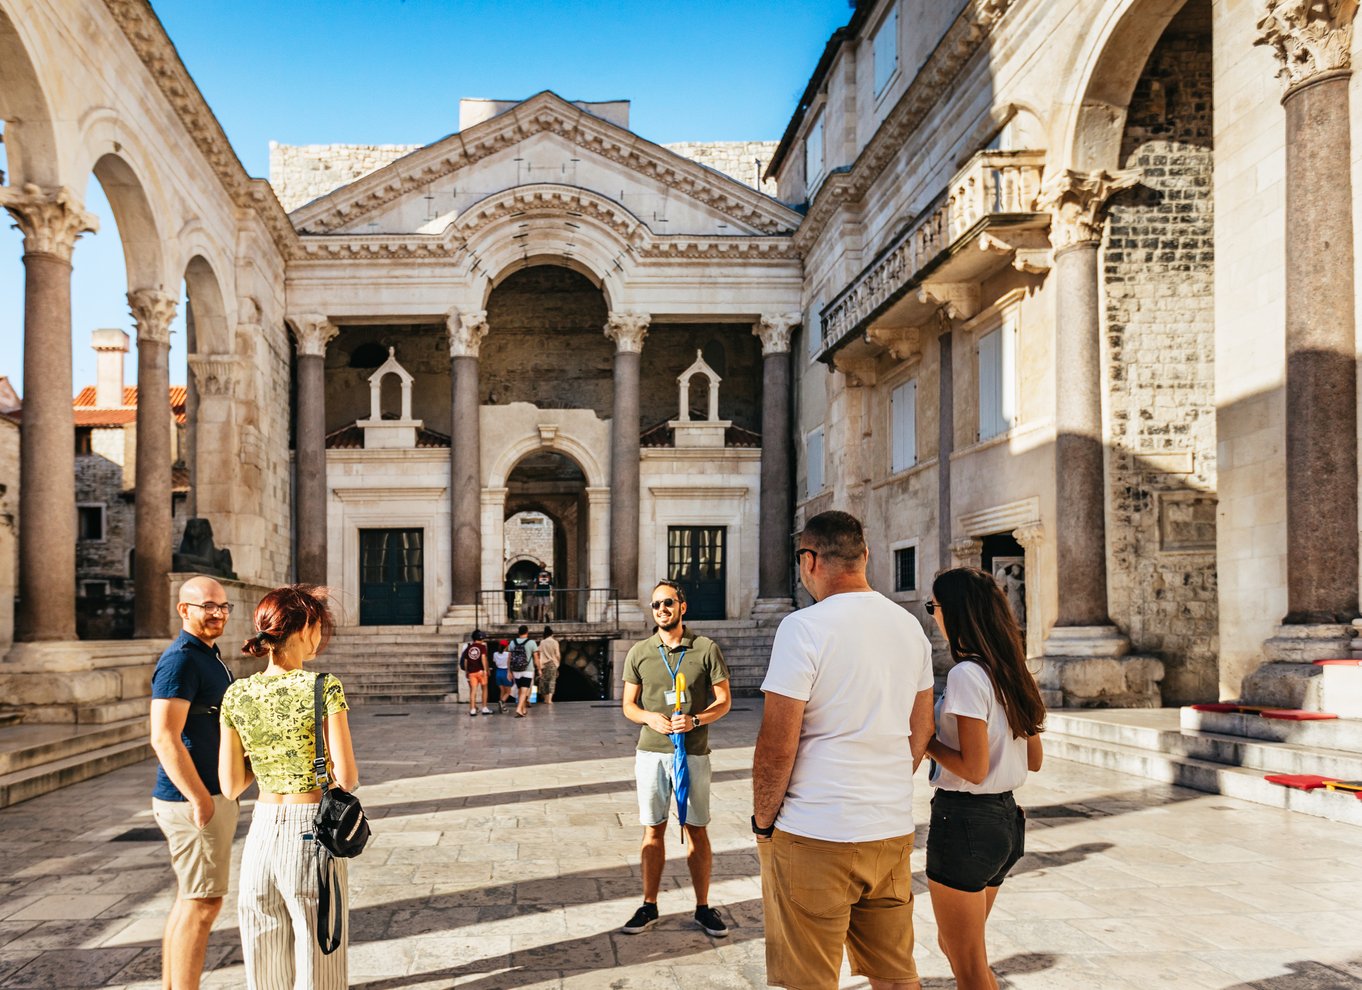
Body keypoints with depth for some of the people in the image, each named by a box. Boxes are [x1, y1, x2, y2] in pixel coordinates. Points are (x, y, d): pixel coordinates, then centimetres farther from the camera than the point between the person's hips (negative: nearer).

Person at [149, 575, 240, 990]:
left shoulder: (207, 655, 15)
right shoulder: (181, 660, -16)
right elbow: (164, 738, -24)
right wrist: (200, 799, -23)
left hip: (209, 795, 10)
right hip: (194, 800, -10)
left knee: (191, 900, 16)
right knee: (202, 903, -4)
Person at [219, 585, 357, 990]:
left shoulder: (236, 695, -1)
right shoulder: (324, 688, -15)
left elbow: (231, 785, 4)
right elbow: (347, 778, -15)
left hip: (261, 831, 5)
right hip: (312, 831, -4)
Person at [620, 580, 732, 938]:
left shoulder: (706, 649, -2)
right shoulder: (639, 653, 3)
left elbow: (723, 701, 0)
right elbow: (628, 705, 7)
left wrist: (695, 720, -18)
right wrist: (650, 718, -15)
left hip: (693, 752, -1)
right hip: (651, 752, 2)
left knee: (697, 830, 6)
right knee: (653, 830, 9)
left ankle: (703, 908, 18)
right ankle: (649, 906, 20)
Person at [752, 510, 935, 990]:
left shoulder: (804, 627, -14)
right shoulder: (910, 627, 7)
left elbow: (777, 746, -15)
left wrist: (762, 820, -2)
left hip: (814, 837, -6)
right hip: (893, 831, 7)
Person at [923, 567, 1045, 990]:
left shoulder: (966, 674, -18)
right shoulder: (1011, 672, 7)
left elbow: (973, 768, -21)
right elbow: (1034, 760, 13)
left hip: (964, 820, -9)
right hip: (1005, 816, 9)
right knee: (953, 943, 24)